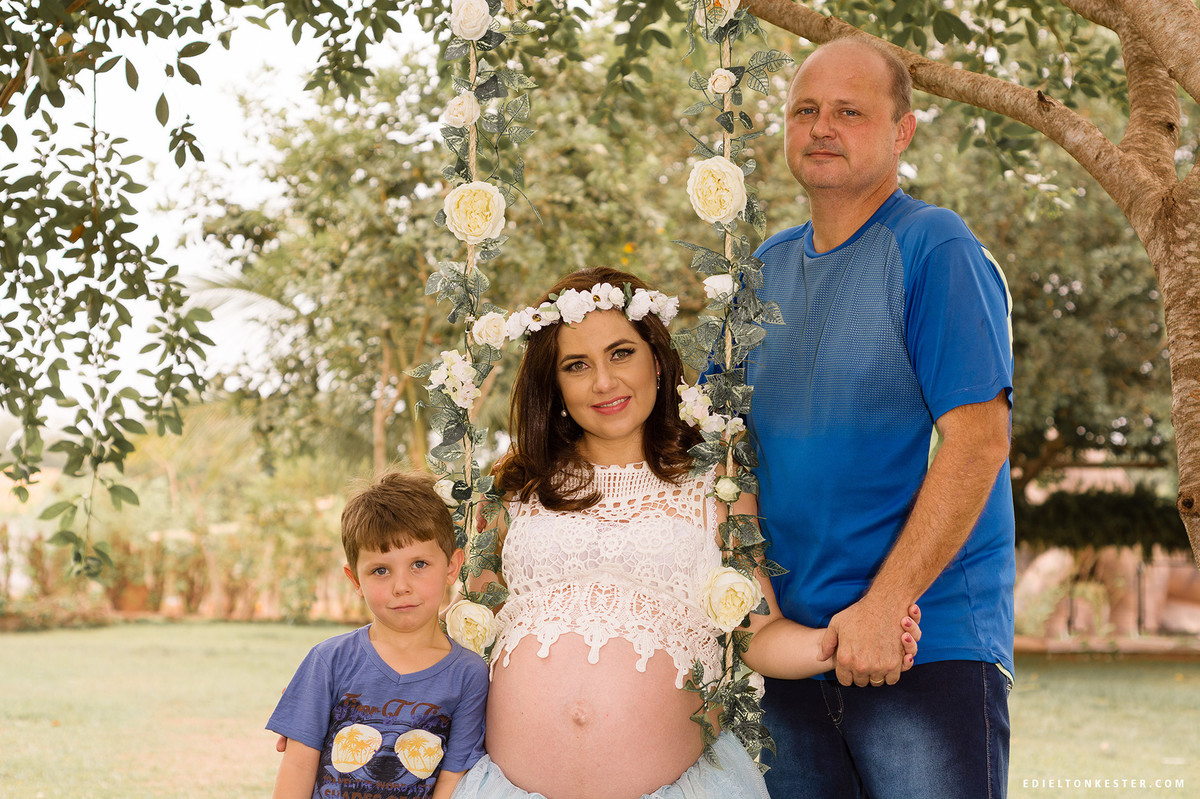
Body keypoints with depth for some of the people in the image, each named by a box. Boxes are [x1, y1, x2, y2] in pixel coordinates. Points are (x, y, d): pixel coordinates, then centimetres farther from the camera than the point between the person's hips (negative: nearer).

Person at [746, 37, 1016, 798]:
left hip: (928, 645, -6)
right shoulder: (767, 269, 12)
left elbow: (977, 441, -16)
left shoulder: (938, 250, -7)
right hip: (791, 644, 6)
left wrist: (883, 607, -20)